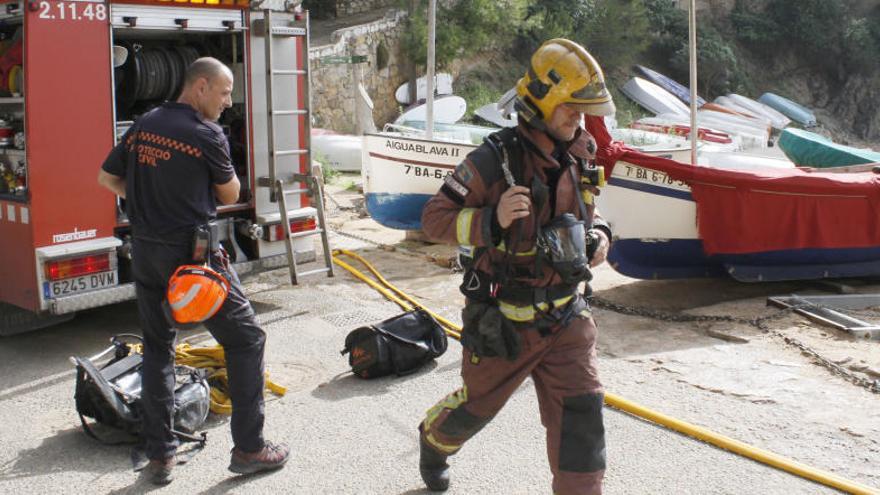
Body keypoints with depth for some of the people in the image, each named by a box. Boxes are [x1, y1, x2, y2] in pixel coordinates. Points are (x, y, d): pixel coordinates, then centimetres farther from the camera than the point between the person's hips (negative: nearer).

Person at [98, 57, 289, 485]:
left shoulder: (143, 126, 7)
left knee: (157, 348, 17)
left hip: (144, 252, 7)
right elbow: (230, 196, -1)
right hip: (192, 255, -7)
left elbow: (107, 178, 17)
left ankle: (159, 454, 20)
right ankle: (248, 448, 8)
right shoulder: (207, 135, -13)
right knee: (246, 339, 5)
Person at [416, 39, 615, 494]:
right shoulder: (494, 160, -19)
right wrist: (493, 220, -31)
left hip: (564, 315, 4)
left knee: (581, 412, -3)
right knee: (476, 405, 17)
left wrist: (597, 237, 0)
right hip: (504, 320, -4)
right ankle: (433, 441, 50)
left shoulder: (577, 159, 2)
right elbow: (434, 218, -16)